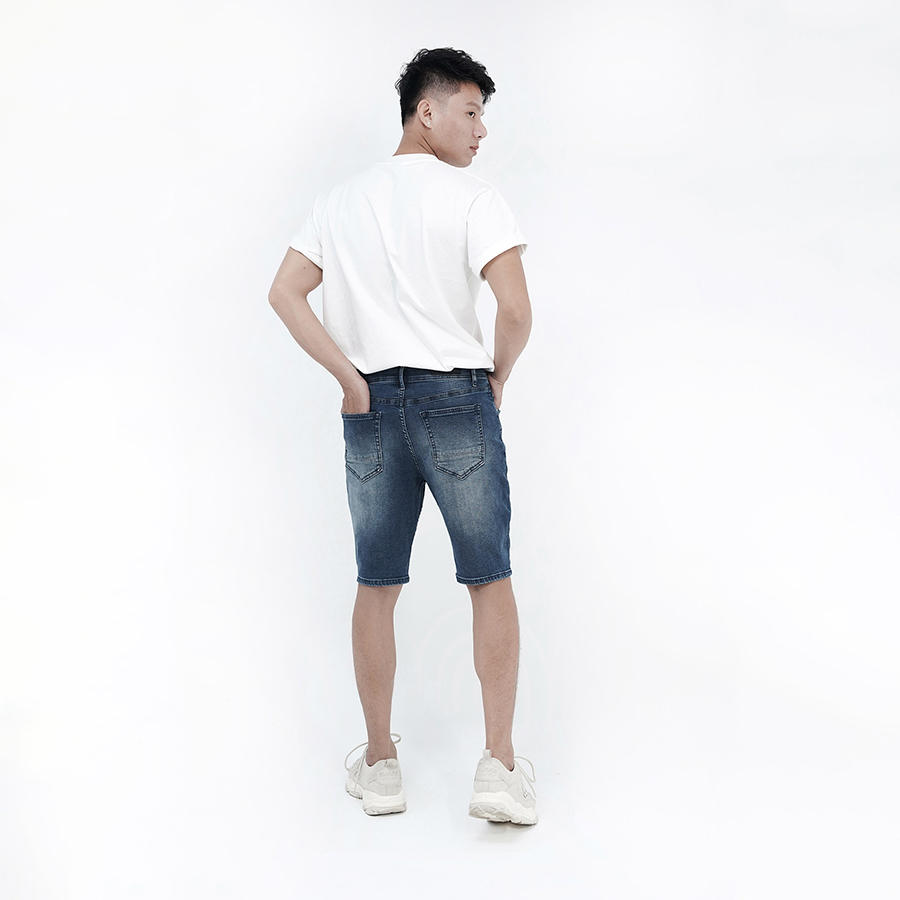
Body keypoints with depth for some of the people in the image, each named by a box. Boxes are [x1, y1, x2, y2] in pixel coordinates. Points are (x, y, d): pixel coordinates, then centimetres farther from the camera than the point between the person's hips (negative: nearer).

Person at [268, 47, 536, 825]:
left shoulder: (341, 201, 10)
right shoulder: (472, 198, -5)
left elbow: (286, 293, 2)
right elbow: (516, 309, -16)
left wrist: (350, 378, 0)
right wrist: (498, 377, 2)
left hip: (373, 407, 4)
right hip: (456, 398, -4)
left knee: (377, 587, 11)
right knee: (491, 581, 6)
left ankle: (380, 763, 20)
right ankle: (500, 766, 3)